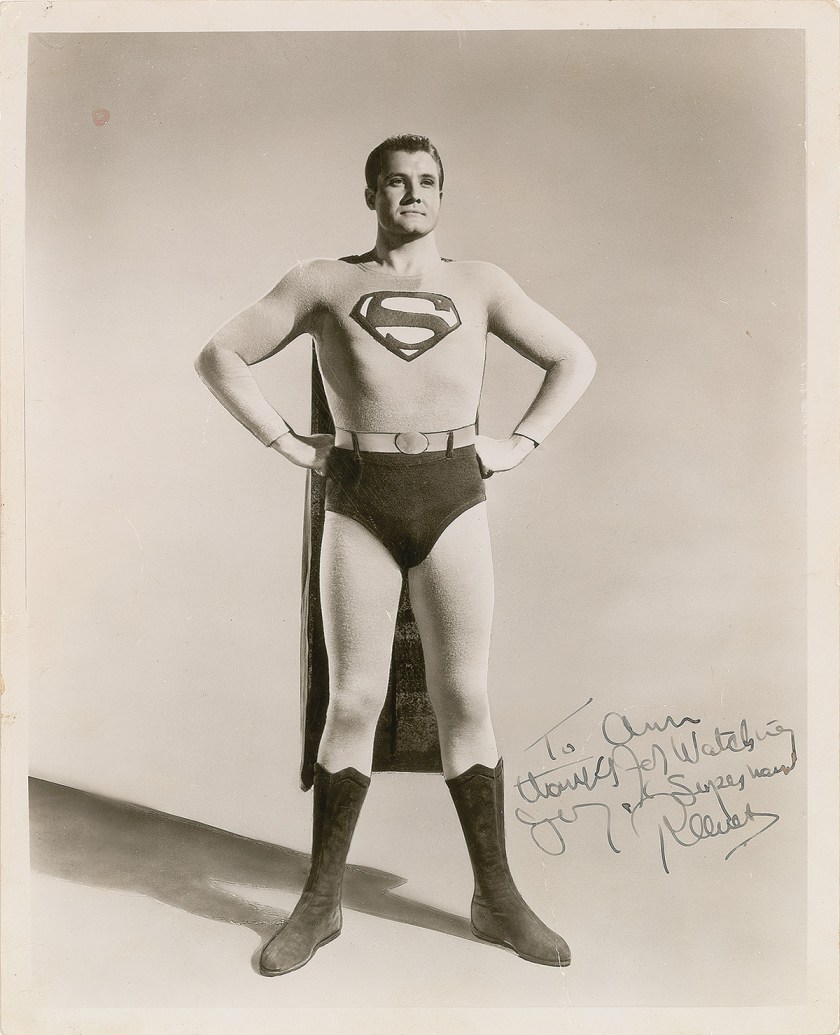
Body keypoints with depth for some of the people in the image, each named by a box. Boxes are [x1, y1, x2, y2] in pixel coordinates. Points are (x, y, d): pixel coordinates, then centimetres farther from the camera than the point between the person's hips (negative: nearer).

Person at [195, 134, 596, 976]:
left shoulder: (478, 283, 13)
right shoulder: (322, 281, 10)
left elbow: (575, 359, 17)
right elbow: (219, 356, 9)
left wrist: (520, 444, 5)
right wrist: (286, 444, -1)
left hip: (454, 499, 1)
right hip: (358, 504, -1)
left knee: (464, 698, 2)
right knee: (353, 701, 0)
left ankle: (495, 897, 13)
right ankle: (321, 900, 14)